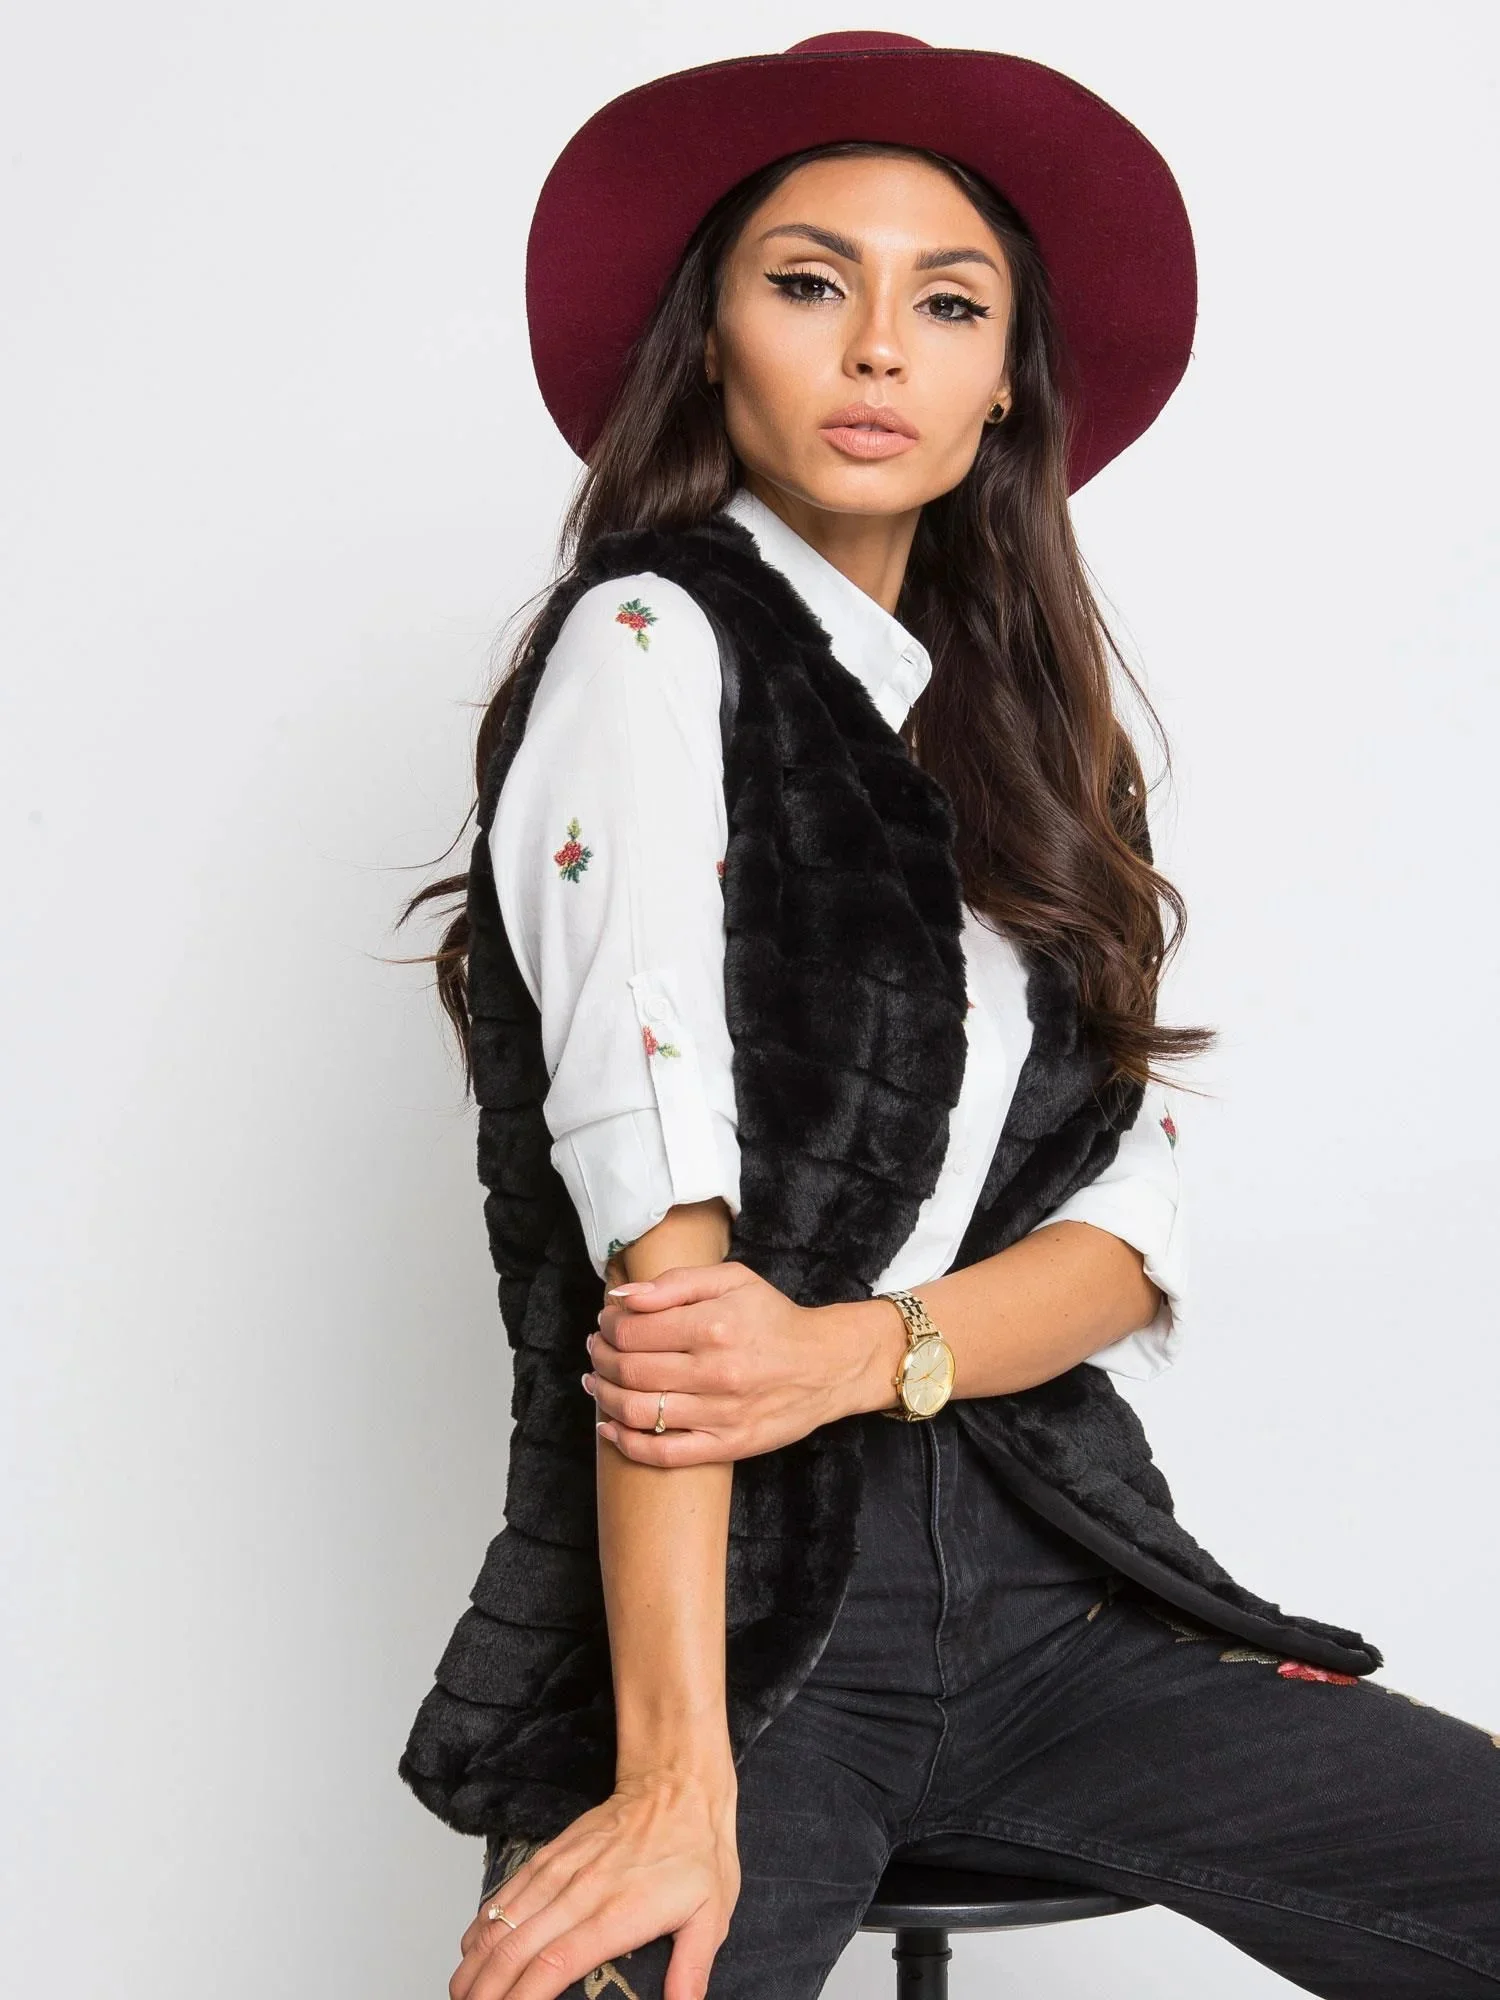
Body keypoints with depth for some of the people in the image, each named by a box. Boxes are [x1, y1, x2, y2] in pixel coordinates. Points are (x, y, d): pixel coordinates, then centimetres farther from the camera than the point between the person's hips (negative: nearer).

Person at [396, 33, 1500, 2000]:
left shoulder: (1024, 726, 15)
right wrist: (676, 1784, -23)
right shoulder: (656, 641, -4)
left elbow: (1137, 1225, 5)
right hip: (728, 1606, -5)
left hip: (1041, 1586, 6)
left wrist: (855, 1352, -16)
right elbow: (657, 1214, -17)